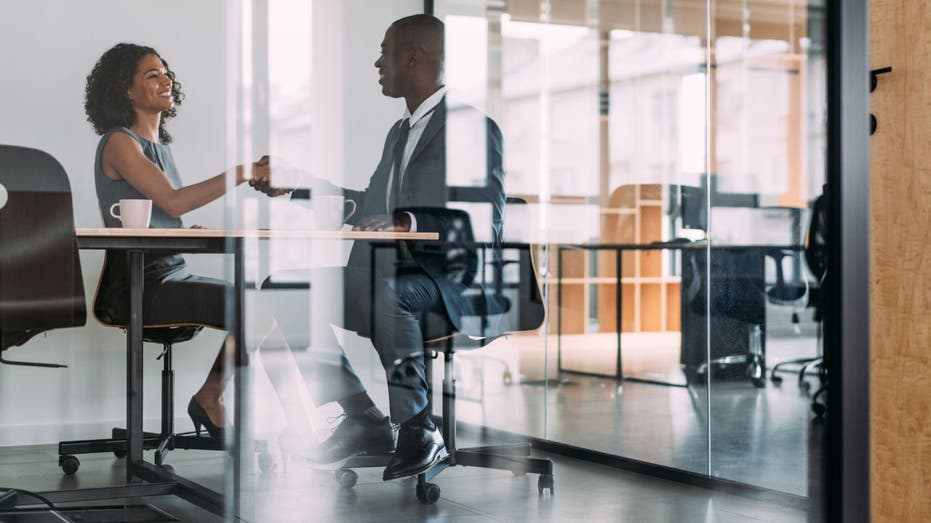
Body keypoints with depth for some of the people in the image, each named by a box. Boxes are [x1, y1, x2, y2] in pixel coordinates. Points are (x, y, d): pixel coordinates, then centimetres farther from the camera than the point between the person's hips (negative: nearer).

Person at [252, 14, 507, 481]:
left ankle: (418, 430, -22)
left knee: (385, 293, -40)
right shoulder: (400, 131, 20)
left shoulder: (473, 126, -9)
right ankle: (364, 422, -4)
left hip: (454, 280, -9)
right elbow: (372, 205, 29)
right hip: (399, 269, 9)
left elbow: (484, 225, -19)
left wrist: (407, 225, -33)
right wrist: (295, 188, 27)